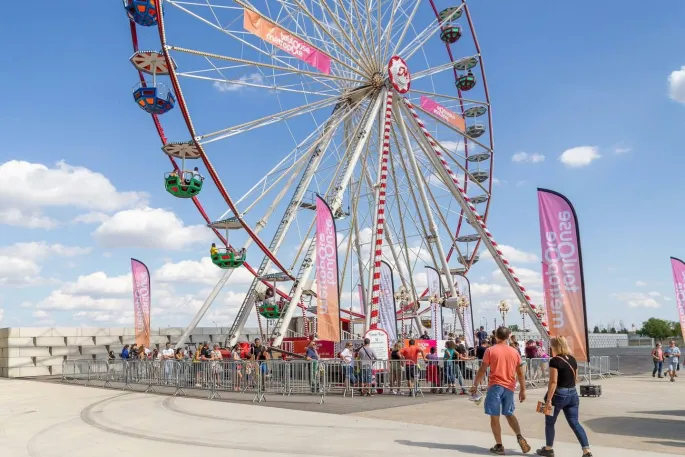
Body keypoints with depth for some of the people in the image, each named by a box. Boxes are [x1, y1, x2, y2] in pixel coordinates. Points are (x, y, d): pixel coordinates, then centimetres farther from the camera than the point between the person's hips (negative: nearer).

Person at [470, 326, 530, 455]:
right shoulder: (515, 352, 6)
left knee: (494, 416, 4)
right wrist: (523, 390, 16)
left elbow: (482, 370, -6)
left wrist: (475, 385, 2)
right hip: (509, 387, 4)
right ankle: (519, 437, 0)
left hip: (495, 386, -4)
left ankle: (499, 446, 4)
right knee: (509, 414, 20)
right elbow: (520, 373, 8)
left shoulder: (490, 350, -4)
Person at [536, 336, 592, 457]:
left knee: (549, 422, 12)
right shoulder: (572, 359, 6)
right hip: (573, 394, 6)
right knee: (575, 423, 7)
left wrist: (548, 400, -19)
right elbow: (575, 378, 17)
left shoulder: (555, 361, -16)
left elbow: (553, 382, -20)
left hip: (559, 394, -6)